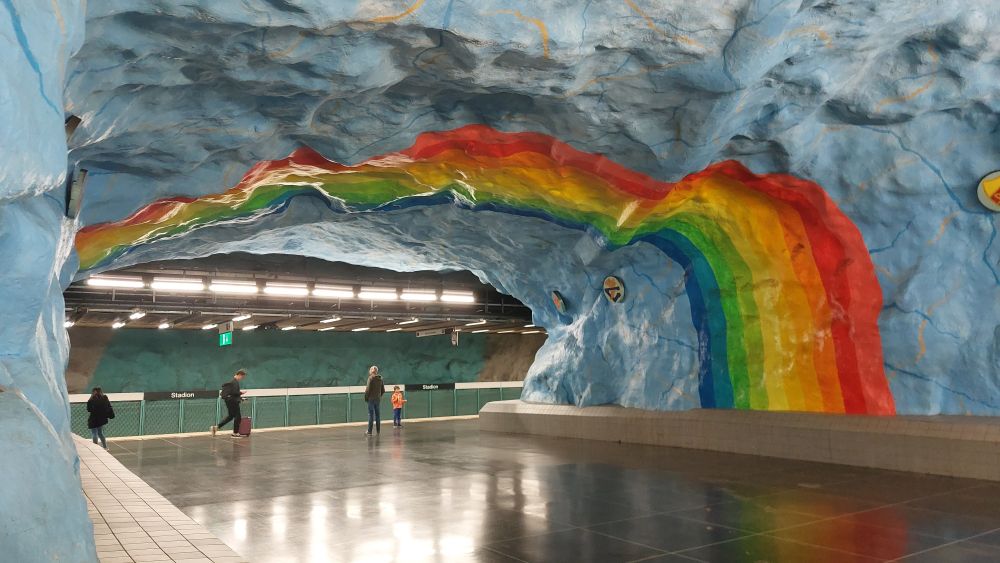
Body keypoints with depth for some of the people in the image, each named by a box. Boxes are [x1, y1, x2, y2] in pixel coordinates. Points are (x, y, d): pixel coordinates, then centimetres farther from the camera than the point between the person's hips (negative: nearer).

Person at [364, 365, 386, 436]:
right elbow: (383, 390, 11)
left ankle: (369, 431, -4)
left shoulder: (371, 378, -10)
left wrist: (366, 397, -3)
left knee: (371, 414, -4)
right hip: (378, 399, 6)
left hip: (371, 399, -6)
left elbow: (368, 389, -14)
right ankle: (378, 430, 14)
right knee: (377, 414, 11)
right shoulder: (380, 379, 8)